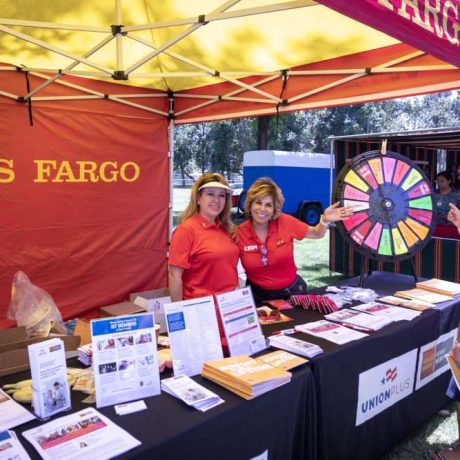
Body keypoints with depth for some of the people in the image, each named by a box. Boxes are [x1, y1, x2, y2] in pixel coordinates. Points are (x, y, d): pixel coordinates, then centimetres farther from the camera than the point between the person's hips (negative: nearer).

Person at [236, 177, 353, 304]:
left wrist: (325, 220, -19)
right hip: (259, 296, 0)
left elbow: (316, 234, -1)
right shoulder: (239, 233, -15)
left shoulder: (285, 222, -14)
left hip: (292, 290, 1)